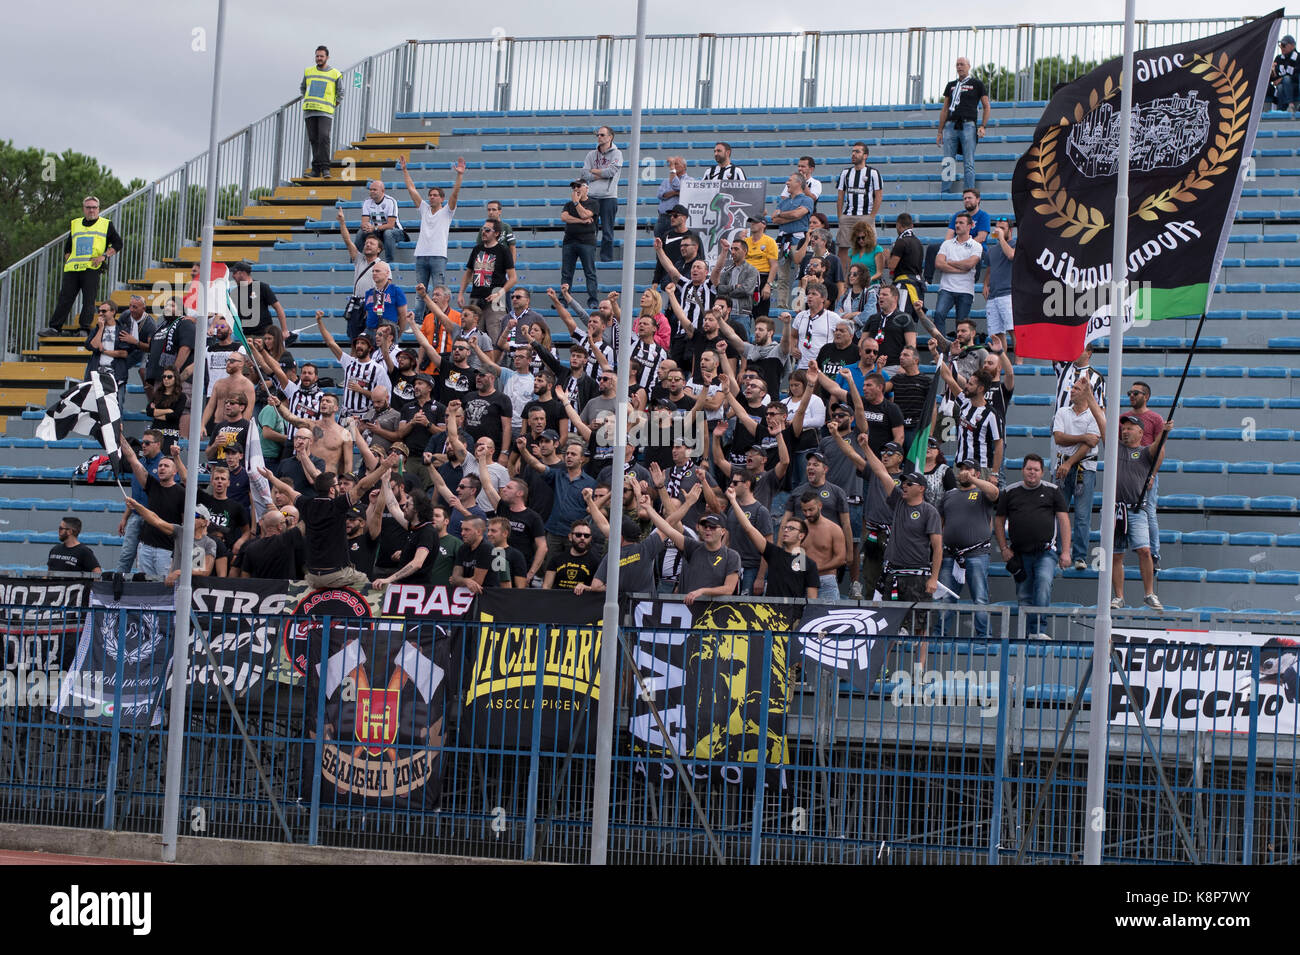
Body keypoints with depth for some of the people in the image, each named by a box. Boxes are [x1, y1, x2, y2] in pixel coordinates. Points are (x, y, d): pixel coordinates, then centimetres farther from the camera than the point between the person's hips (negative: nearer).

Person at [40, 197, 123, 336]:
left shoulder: (106, 224, 11)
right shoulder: (75, 224, 22)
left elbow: (117, 243, 6)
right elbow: (68, 246, 30)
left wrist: (104, 256, -7)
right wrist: (67, 260, 12)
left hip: (92, 268, -3)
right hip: (72, 269, 3)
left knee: (89, 300, -9)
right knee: (65, 298, -2)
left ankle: (85, 328, -7)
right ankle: (54, 327, -3)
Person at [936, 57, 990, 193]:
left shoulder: (977, 84, 10)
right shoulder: (951, 85, 20)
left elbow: (986, 106, 9)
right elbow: (944, 110, 20)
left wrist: (982, 126, -5)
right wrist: (940, 132, 13)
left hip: (968, 125, -4)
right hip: (950, 126, 4)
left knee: (968, 164, -7)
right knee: (948, 163, -1)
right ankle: (946, 192, 0)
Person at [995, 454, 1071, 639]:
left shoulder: (1052, 491, 8)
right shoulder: (1010, 492, 10)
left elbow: (1063, 521, 6)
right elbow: (999, 521, 16)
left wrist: (1065, 552, -1)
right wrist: (1004, 549, 5)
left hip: (1046, 552, -2)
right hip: (1020, 554, 2)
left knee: (1044, 582, -26)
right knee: (1024, 596, 4)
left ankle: (1038, 629, -30)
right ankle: (1028, 636, 11)